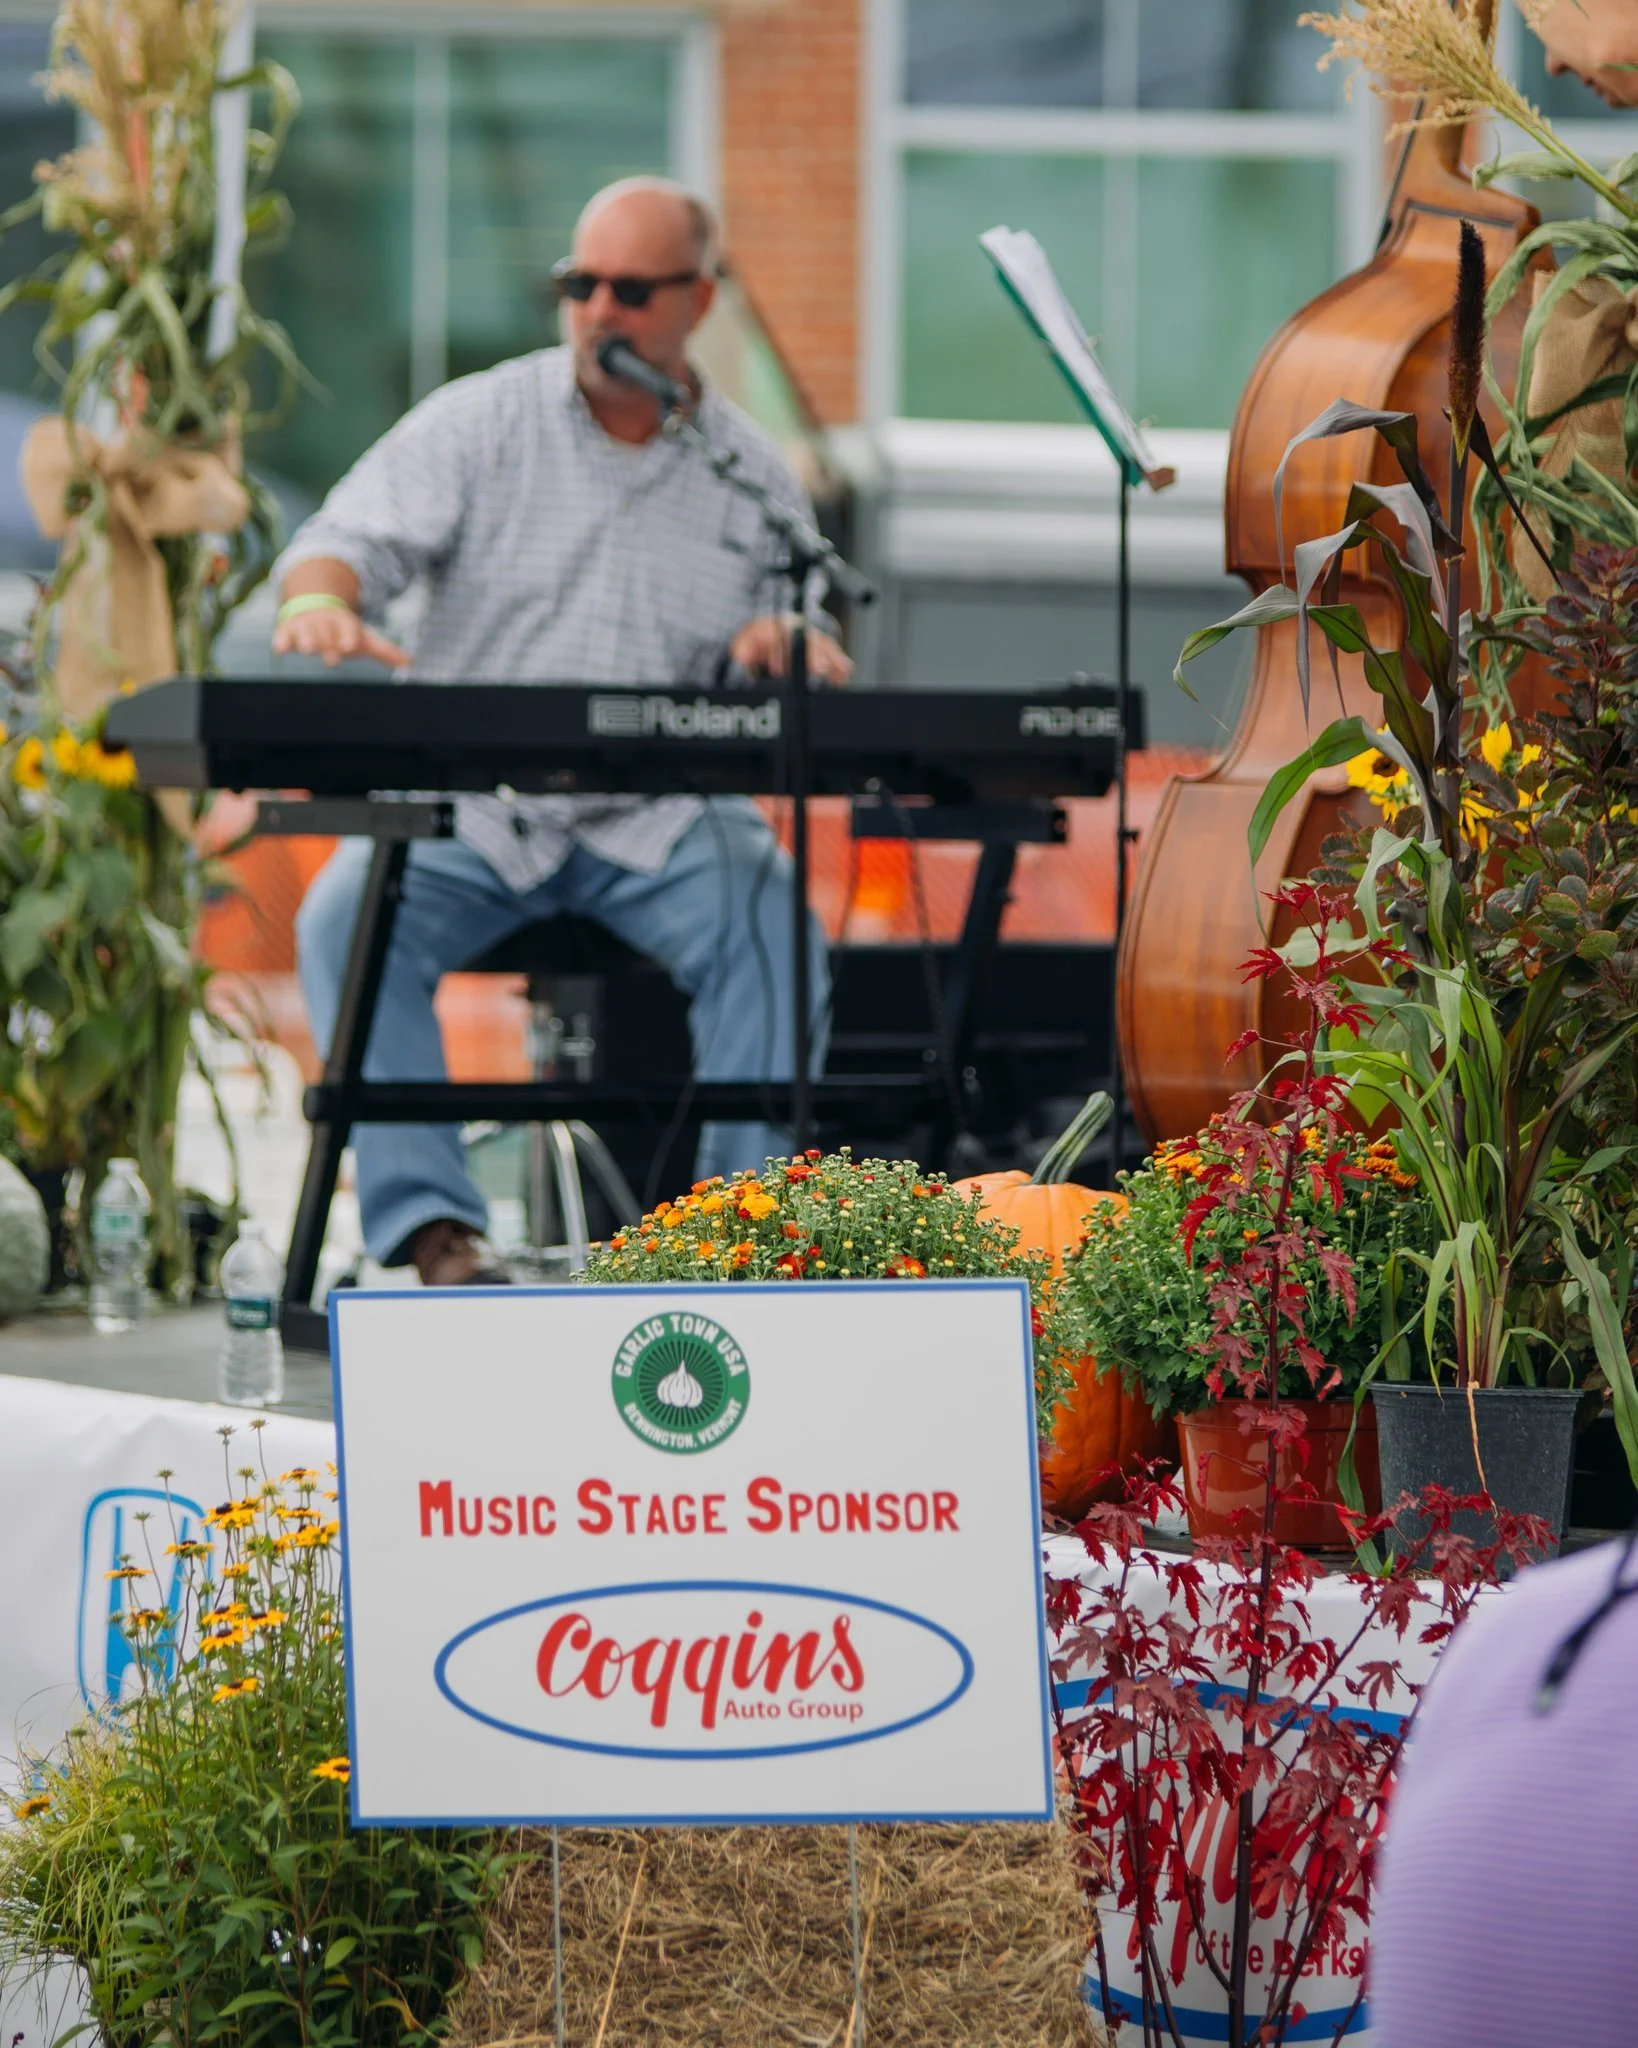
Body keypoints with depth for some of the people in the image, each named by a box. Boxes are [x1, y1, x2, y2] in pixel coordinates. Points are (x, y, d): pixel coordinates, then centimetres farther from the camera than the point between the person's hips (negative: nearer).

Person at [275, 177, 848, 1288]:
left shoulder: (752, 474, 10)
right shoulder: (480, 423, 4)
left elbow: (791, 644, 15)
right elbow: (351, 535, -7)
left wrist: (785, 644, -11)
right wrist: (322, 602, -32)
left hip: (661, 817, 1)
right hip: (470, 805, -1)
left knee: (776, 932, -28)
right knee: (348, 921, -29)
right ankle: (432, 1219, -29)